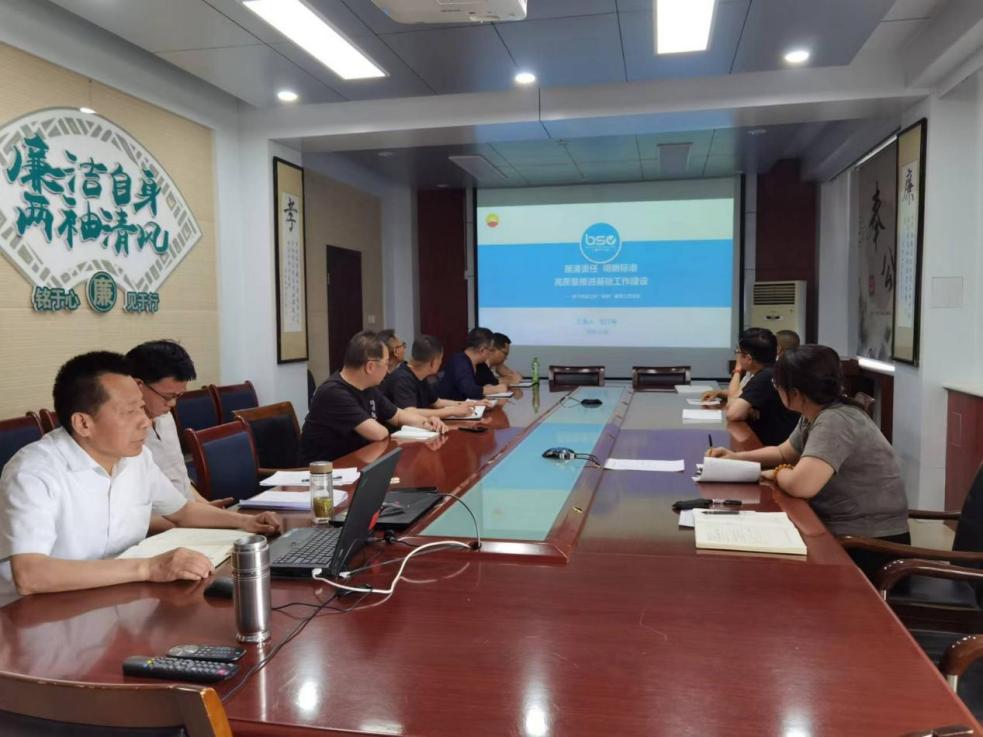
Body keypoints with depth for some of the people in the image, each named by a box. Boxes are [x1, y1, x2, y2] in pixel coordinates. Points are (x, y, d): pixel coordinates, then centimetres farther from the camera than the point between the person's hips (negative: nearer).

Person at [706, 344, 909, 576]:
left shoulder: (835, 421, -26)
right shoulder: (813, 416, 4)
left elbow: (801, 485, -38)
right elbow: (783, 453, 21)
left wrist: (777, 473, -15)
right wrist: (737, 457, 6)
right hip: (842, 532, 8)